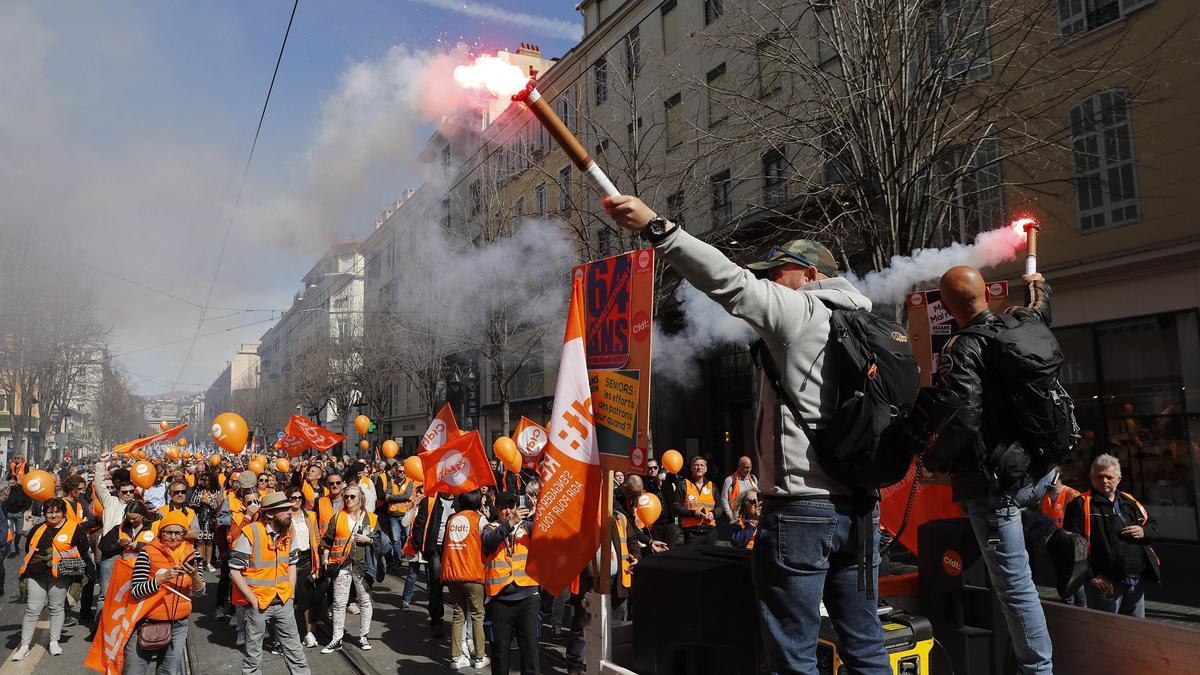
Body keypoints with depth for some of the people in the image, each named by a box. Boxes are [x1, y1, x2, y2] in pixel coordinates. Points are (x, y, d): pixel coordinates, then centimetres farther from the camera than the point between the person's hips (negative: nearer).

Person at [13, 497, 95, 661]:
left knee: (57, 608, 8)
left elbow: (84, 553, -1)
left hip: (59, 576, -3)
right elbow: (28, 548, 24)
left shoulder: (75, 529, -3)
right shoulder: (38, 529, 11)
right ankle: (24, 645, 12)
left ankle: (54, 642, 19)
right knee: (32, 610, 3)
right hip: (36, 576, 3)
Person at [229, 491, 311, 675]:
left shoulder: (288, 532, 1)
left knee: (294, 649, 12)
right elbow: (234, 572, -14)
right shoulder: (250, 534, -18)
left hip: (283, 603, 5)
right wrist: (253, 600, -14)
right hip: (258, 604, -4)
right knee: (253, 653, 12)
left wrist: (290, 594, 6)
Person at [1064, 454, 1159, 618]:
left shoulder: (1130, 502, 15)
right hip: (1106, 583, -6)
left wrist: (1144, 531, 0)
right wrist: (1091, 575, -19)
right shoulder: (1081, 505, -7)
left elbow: (1154, 526, 24)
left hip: (1137, 582, 6)